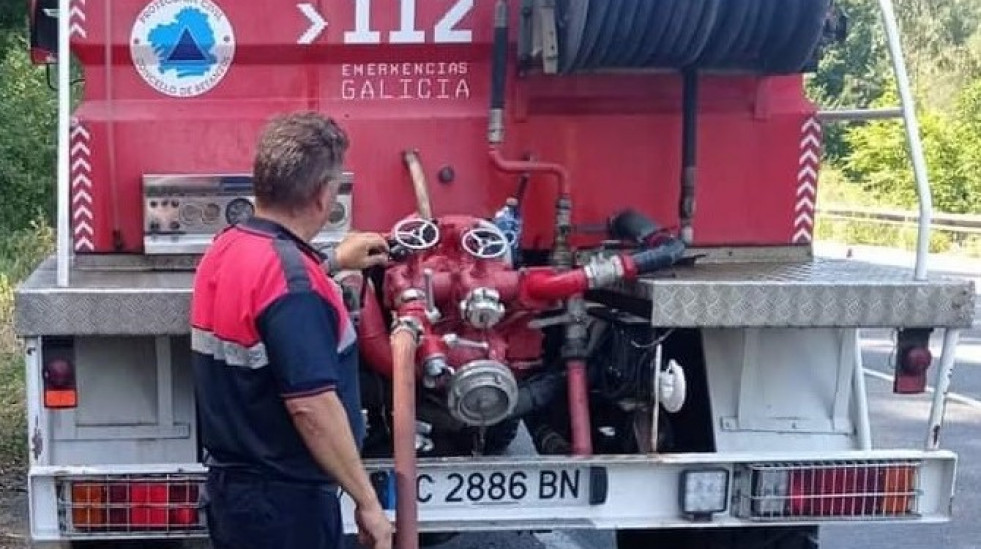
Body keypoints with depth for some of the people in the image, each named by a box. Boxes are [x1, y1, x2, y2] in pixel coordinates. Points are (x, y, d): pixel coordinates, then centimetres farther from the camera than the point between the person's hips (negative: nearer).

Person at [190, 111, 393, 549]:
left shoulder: (226, 249, 5)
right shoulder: (288, 276, -24)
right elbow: (310, 406, -27)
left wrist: (332, 262, 35)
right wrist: (367, 502, -20)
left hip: (233, 483, 9)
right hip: (284, 499, -9)